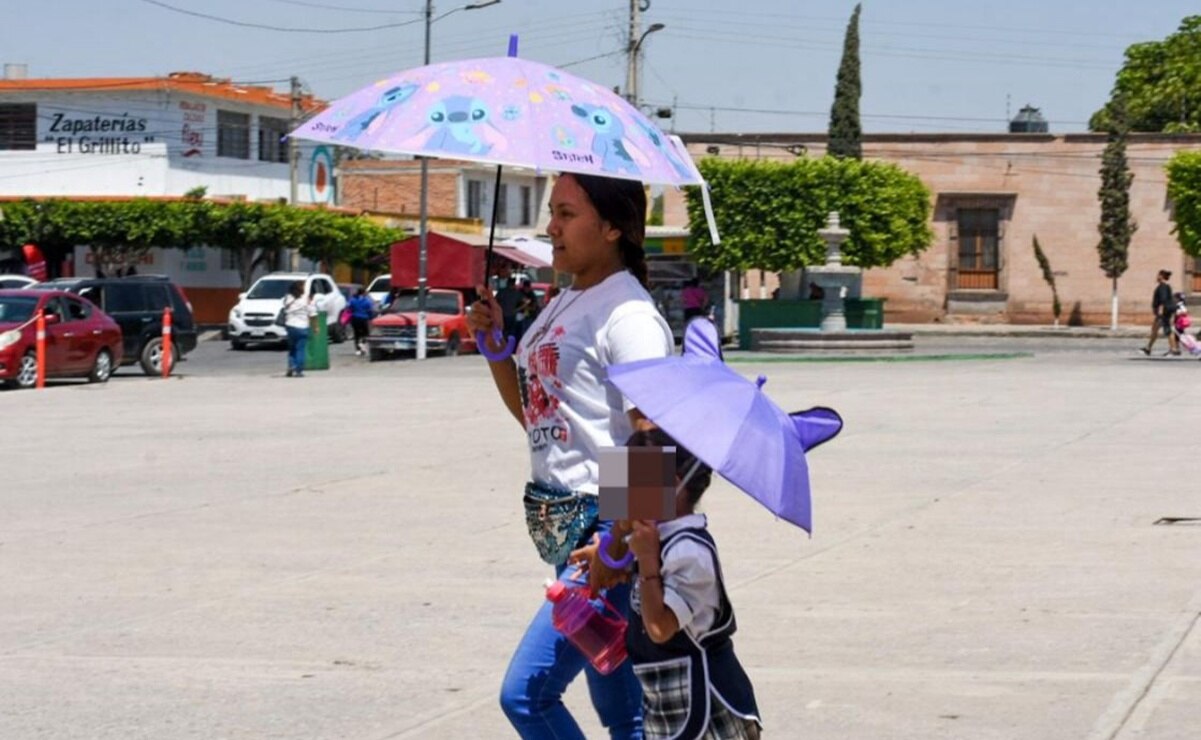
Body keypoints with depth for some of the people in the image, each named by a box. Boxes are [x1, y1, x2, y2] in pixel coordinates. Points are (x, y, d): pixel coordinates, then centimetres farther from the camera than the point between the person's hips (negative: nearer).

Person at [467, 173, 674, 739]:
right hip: (559, 524, 9)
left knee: (525, 693, -13)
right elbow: (532, 414, 23)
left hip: (605, 528, -9)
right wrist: (494, 346, 9)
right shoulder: (562, 306, 15)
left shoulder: (628, 316, -14)